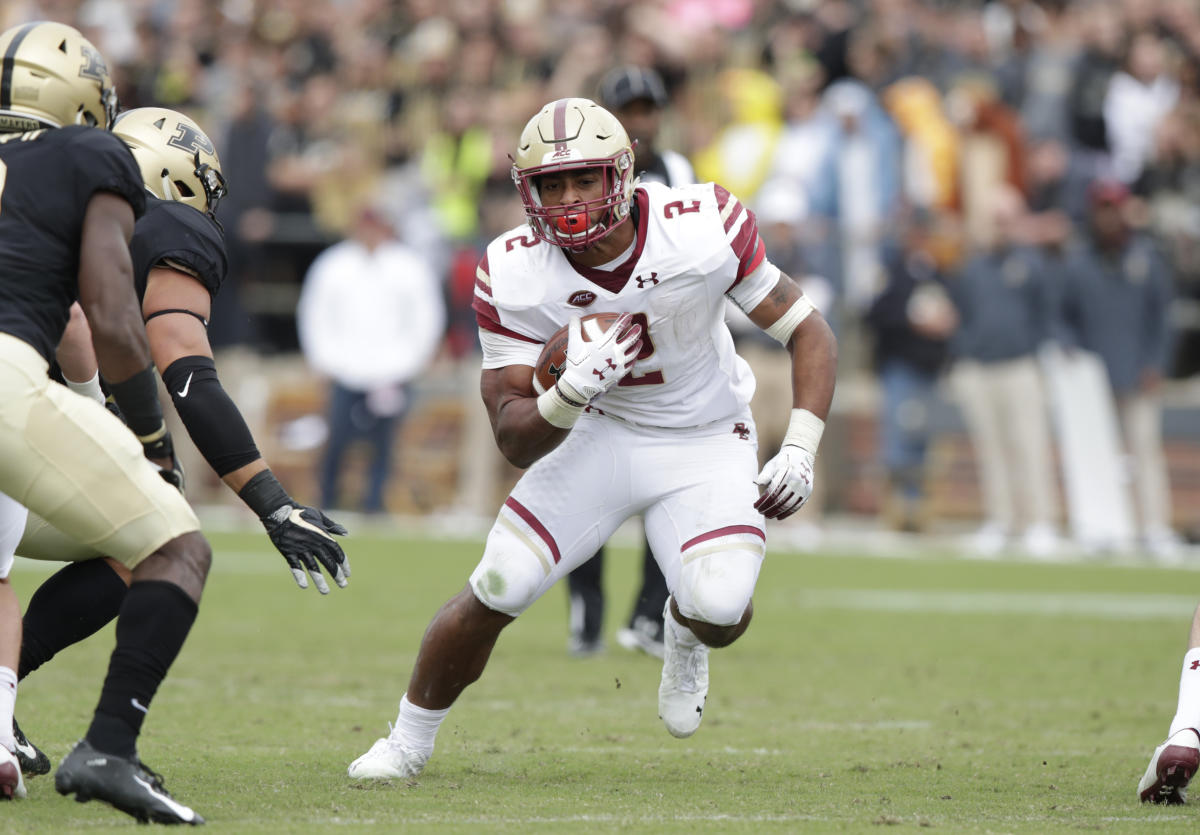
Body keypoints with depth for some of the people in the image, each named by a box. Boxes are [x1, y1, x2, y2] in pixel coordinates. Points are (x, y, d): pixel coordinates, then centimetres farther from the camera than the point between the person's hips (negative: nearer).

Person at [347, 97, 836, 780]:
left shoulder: (705, 229, -25)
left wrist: (800, 452, -23)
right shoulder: (515, 276, -21)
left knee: (720, 612, -24)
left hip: (706, 443, -1)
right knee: (495, 593, -8)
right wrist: (571, 393, -40)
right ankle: (408, 743, 18)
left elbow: (809, 332, -12)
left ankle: (687, 638, 16)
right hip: (599, 435, 1)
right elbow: (517, 440, -18)